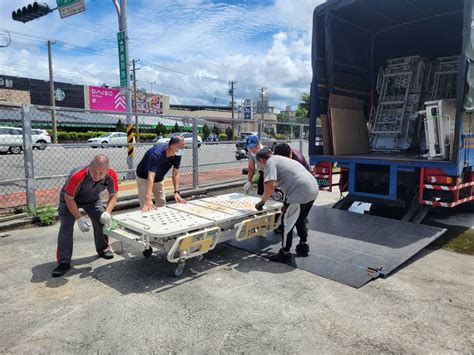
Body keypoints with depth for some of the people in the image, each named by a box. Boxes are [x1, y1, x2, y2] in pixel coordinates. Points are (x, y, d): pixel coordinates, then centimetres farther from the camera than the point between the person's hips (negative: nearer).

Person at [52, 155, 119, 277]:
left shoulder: (111, 176, -30)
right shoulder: (77, 176, -41)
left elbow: (113, 195, -14)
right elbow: (69, 198, -28)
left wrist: (107, 212, -30)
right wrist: (79, 218, -32)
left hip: (93, 199, 4)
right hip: (70, 199, -3)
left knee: (102, 221, 2)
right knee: (66, 228, -13)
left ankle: (103, 249, 27)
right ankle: (64, 262, -4)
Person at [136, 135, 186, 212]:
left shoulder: (177, 155, -20)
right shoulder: (156, 154, -40)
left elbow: (175, 174, -12)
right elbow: (150, 177, -47)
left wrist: (177, 192, -22)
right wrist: (148, 199, -55)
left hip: (159, 178, 6)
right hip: (144, 178, -6)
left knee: (162, 204, 10)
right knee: (146, 206, -13)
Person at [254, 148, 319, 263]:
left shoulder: (270, 162, -2)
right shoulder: (282, 159, 26)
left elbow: (271, 185, -17)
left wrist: (262, 202, -4)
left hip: (300, 193, -9)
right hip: (314, 188, 9)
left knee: (287, 222, 5)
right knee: (300, 219, 27)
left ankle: (284, 253, 14)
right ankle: (303, 246, 37)